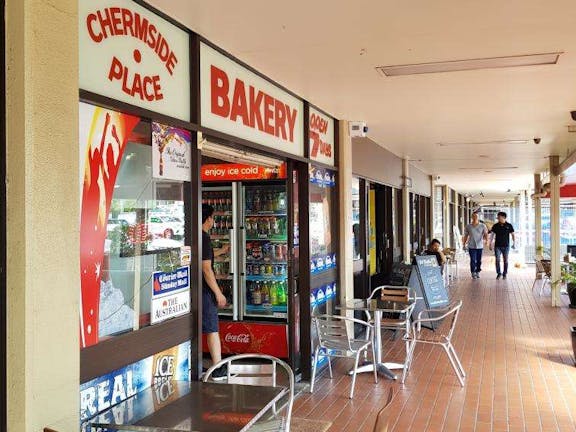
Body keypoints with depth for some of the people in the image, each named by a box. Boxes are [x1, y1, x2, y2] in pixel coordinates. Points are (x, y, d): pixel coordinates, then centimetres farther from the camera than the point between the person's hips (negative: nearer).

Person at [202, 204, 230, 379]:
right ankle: (218, 369, 3)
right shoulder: (204, 238, -16)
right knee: (212, 330, -2)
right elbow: (206, 269, -20)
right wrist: (218, 293, -15)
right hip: (205, 291, -9)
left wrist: (222, 250, 41)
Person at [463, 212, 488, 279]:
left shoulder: (482, 226, 0)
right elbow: (466, 236, 10)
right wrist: (464, 244, 9)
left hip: (480, 246, 1)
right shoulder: (468, 226, 3)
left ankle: (478, 272, 22)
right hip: (471, 246, -1)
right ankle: (473, 273, 1)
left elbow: (485, 234, -8)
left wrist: (486, 239, -28)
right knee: (473, 260, -6)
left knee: (479, 260, 8)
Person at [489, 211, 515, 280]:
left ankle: (504, 274, 14)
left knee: (505, 260, 4)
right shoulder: (495, 226, 2)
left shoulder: (509, 226, 0)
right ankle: (499, 273, 7)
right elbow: (492, 235, 3)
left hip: (506, 246, -1)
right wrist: (490, 244, -4)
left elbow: (513, 234, 4)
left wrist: (514, 243, -3)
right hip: (497, 246, 1)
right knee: (497, 260, -5)